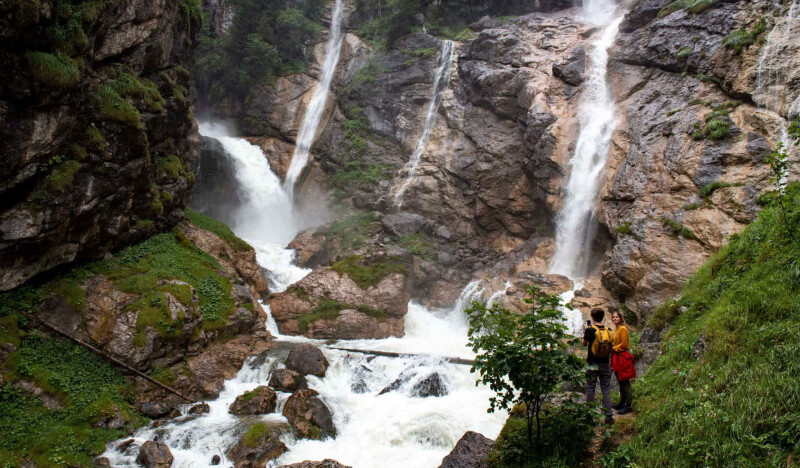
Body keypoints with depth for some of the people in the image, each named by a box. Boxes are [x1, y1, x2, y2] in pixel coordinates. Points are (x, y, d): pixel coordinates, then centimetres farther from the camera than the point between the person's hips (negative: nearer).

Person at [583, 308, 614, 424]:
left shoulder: (590, 330, -13)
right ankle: (609, 416, 5)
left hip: (592, 364, -3)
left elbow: (584, 344, 2)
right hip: (605, 364, 3)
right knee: (606, 390, 7)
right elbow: (610, 347, 8)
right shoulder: (608, 330, -1)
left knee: (590, 389, 7)